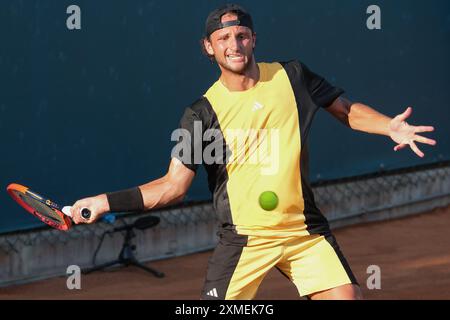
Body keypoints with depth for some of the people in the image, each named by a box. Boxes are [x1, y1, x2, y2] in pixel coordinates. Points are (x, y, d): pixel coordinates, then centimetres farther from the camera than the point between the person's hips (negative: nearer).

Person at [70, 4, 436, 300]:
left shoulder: (292, 76, -1)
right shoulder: (203, 113, -8)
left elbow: (347, 109, 11)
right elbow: (174, 185, -9)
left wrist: (390, 126, -7)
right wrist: (107, 201, -19)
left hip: (306, 230, 3)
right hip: (244, 237, -2)